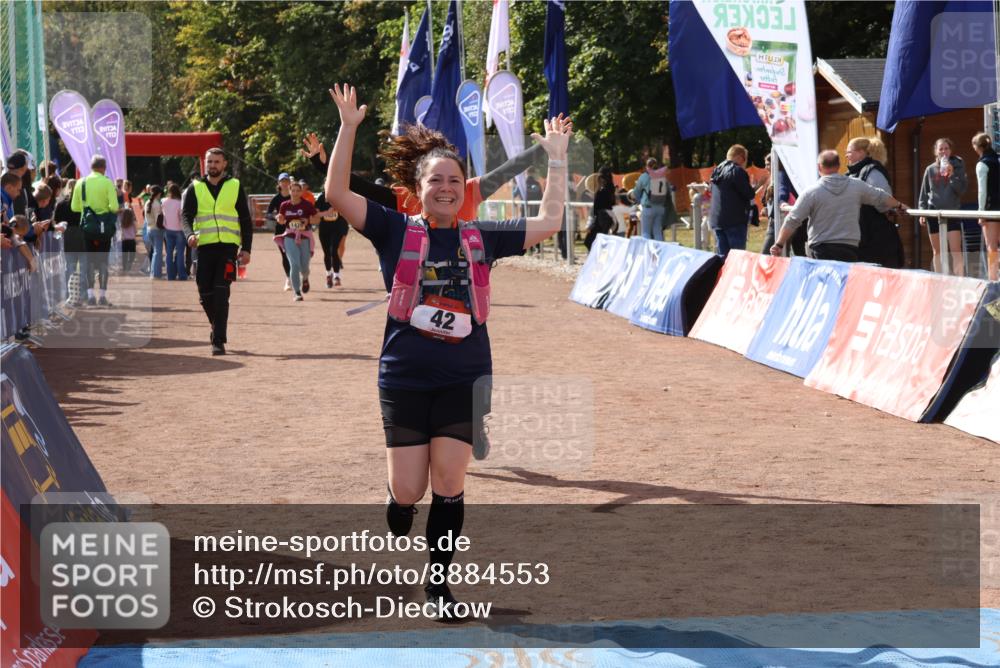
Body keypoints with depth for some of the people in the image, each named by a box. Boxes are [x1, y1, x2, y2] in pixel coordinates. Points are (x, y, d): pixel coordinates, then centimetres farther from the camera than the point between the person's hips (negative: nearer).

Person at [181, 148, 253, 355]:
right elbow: (186, 215, 0)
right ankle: (218, 327, 29)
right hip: (204, 246, 2)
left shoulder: (235, 187, 9)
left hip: (228, 246, -2)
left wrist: (246, 249, 3)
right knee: (205, 295, 3)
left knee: (221, 293, -12)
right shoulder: (195, 188, 10)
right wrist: (190, 234, -21)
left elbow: (246, 220, 11)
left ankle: (219, 340, -11)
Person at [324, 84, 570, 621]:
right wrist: (349, 128, -14)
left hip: (465, 379, 2)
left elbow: (548, 222, 13)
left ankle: (438, 584, 11)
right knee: (406, 493, 0)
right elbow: (337, 193, -9)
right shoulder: (395, 230, 1)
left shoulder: (481, 237, 8)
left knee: (449, 485, -4)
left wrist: (556, 157, 12)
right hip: (404, 379, -1)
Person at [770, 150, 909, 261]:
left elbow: (792, 220, -6)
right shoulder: (856, 186, 6)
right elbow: (881, 197, 21)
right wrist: (898, 206, 41)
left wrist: (779, 244, 2)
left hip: (821, 250, -3)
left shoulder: (811, 191, -5)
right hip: (849, 249, 3)